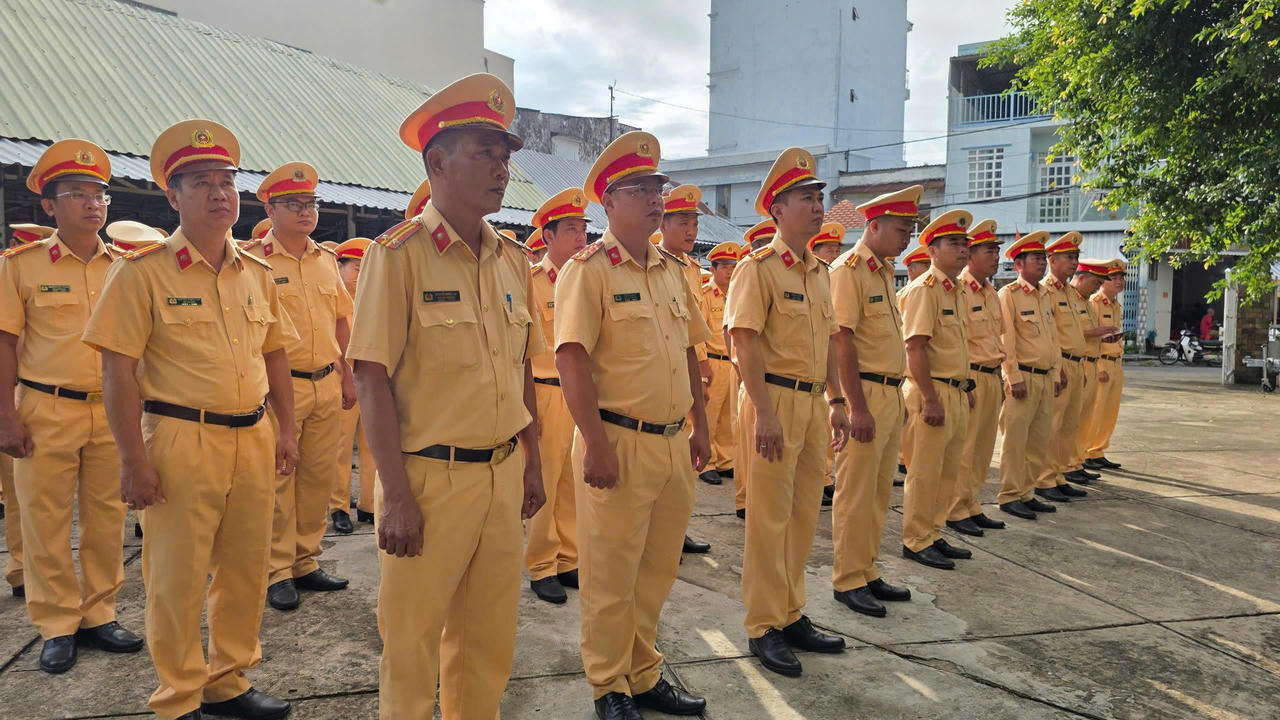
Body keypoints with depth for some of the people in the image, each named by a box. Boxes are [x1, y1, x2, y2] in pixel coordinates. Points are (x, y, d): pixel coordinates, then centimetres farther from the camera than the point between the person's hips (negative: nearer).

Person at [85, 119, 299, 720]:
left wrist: (286, 430, 11)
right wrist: (133, 459, -12)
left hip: (252, 439, 5)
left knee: (246, 569, 13)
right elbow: (118, 369, -9)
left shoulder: (256, 274, 11)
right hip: (181, 440, -5)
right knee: (178, 579, 4)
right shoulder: (144, 271, -5)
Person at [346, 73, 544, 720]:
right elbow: (372, 379, -13)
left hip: (503, 477, 6)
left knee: (489, 636, 17)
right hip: (430, 477, -5)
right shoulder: (399, 253, -10)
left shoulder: (512, 258, 8)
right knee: (412, 639, 9)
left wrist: (532, 461, 13)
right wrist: (397, 496, -16)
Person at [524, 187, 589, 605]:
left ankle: (568, 559, 24)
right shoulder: (530, 281, -6)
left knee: (574, 483, 11)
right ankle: (541, 567, 14)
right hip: (548, 393, -5)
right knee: (544, 484, 1)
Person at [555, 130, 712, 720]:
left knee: (658, 568, 17)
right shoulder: (588, 269, -10)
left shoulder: (672, 269, 12)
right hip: (620, 442, -7)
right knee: (610, 573, 5)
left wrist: (699, 427, 15)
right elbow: (571, 359, -16)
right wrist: (596, 445, -19)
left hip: (674, 443, 7)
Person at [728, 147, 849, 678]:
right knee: (770, 518, -1)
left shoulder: (820, 272, 16)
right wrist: (765, 412, -21)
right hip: (776, 400, -8)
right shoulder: (758, 267, -9)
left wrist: (836, 401, 14)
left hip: (814, 403, 8)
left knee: (804, 515, 14)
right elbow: (746, 341, -16)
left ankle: (792, 615, 28)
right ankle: (764, 628, 11)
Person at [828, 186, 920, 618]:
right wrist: (857, 406, -21)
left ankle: (867, 572, 26)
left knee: (879, 492, 15)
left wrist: (897, 397, 18)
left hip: (889, 393, 9)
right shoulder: (848, 270, -12)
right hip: (864, 392, -9)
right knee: (855, 493, -1)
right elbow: (842, 341, -18)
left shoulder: (883, 272, 16)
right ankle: (847, 581, 10)